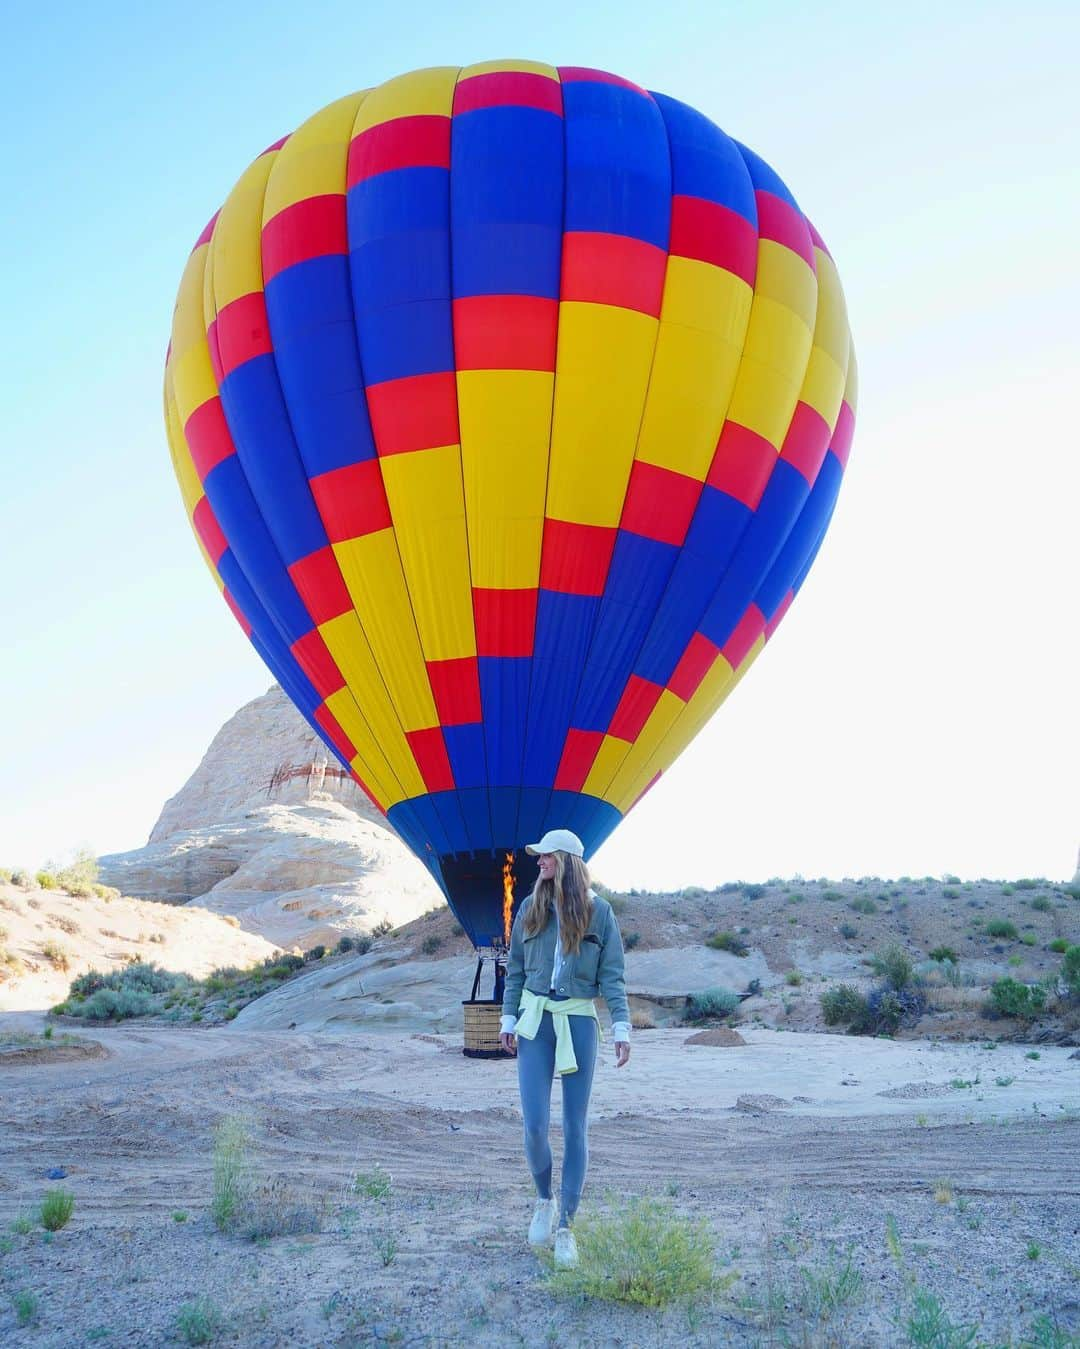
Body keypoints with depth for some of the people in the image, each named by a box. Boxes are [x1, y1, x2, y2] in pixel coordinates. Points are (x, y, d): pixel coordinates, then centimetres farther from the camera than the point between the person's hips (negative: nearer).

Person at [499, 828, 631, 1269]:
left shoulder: (599, 911, -3)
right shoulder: (530, 909, 5)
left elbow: (612, 975, -3)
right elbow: (515, 970, 11)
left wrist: (621, 1027, -10)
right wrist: (509, 1020, 7)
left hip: (579, 1023, -1)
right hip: (534, 1021, 2)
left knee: (575, 1126, 3)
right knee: (534, 1124, -5)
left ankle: (565, 1226, 15)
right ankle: (544, 1201, 23)